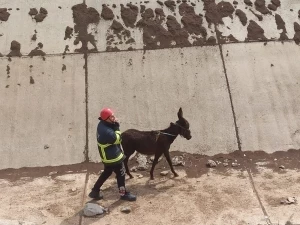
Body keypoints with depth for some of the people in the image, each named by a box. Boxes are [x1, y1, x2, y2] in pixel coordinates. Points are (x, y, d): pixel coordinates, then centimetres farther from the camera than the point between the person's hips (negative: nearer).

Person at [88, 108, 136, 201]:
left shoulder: (102, 124, -3)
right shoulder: (107, 131, -34)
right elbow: (117, 139, -21)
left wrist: (115, 126, -5)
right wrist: (116, 128, -18)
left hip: (107, 156, 10)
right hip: (112, 156, -10)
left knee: (107, 172, 25)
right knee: (120, 173, 8)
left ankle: (95, 191, 31)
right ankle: (123, 193, 25)